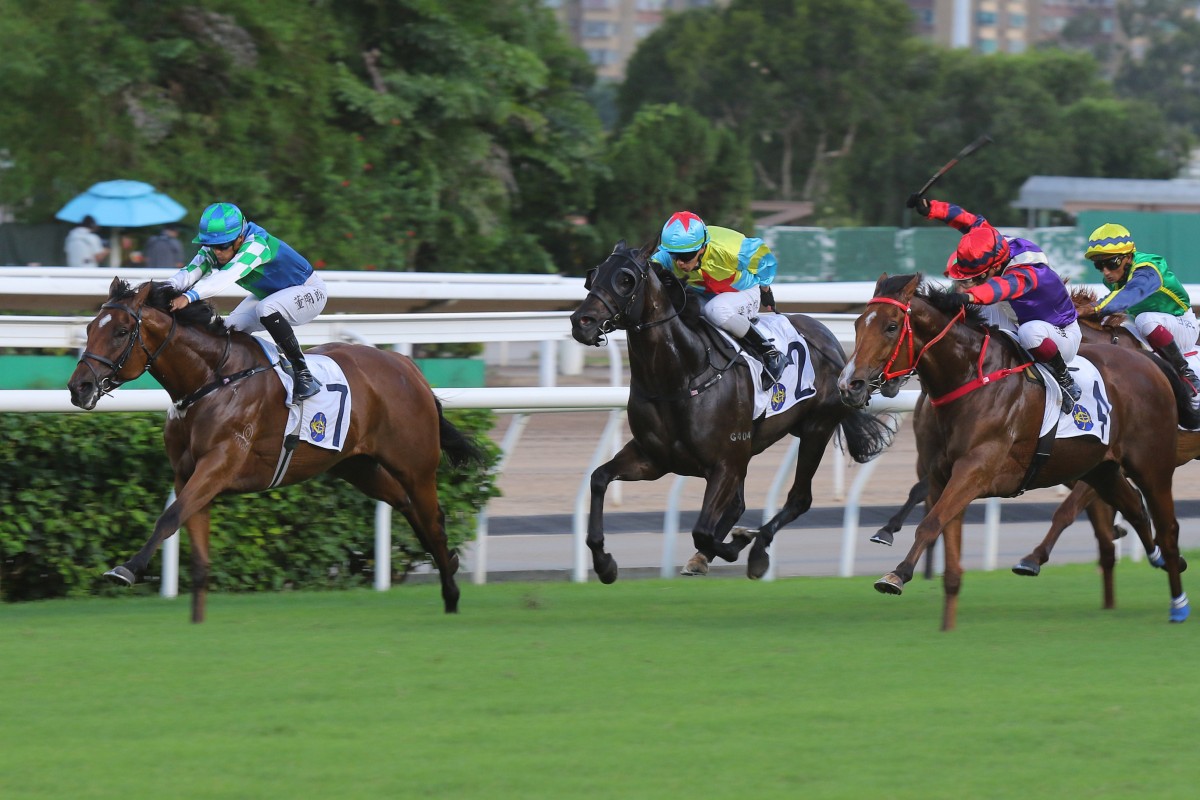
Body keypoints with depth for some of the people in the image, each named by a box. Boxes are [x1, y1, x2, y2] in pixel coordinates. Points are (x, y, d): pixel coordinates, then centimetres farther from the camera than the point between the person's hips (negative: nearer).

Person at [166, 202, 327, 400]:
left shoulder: (257, 245, -36)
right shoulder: (213, 250, -13)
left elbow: (227, 276, -50)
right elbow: (190, 272, -26)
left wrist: (190, 296, -62)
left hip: (309, 291, -8)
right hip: (269, 294, 8)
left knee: (266, 309, -35)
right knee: (230, 328, -8)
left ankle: (303, 374, -28)